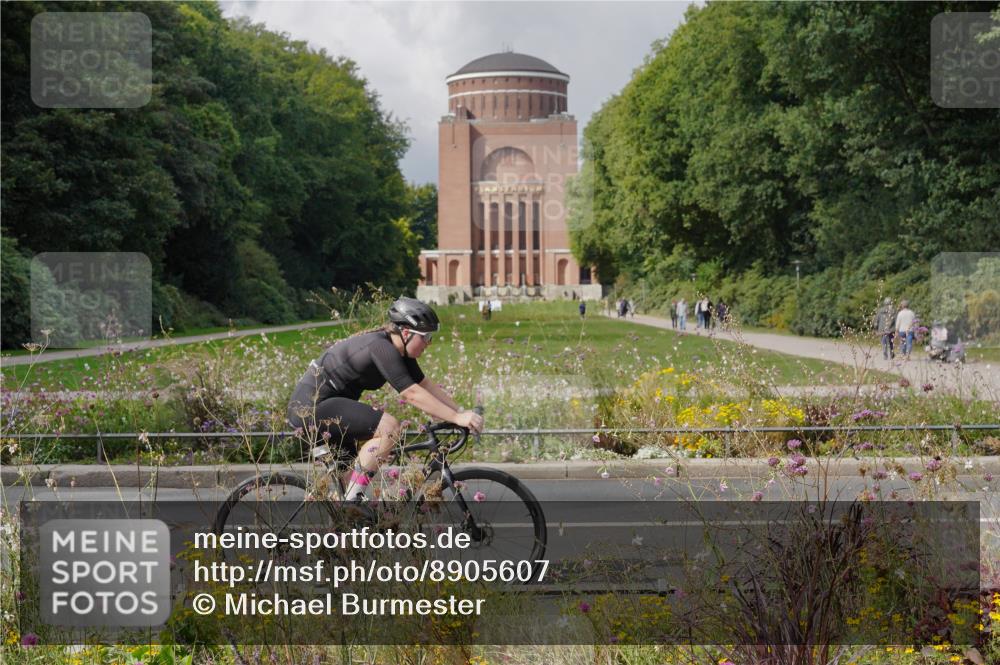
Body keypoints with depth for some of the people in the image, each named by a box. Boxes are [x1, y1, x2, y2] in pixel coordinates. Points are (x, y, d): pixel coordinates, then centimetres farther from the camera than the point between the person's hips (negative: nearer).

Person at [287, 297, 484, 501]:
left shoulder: (399, 351, 5)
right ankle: (352, 499, -16)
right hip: (311, 406, -10)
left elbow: (427, 385, 7)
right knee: (389, 427, -22)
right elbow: (411, 394, -29)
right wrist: (457, 418, -30)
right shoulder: (381, 348, -23)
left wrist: (462, 412, -2)